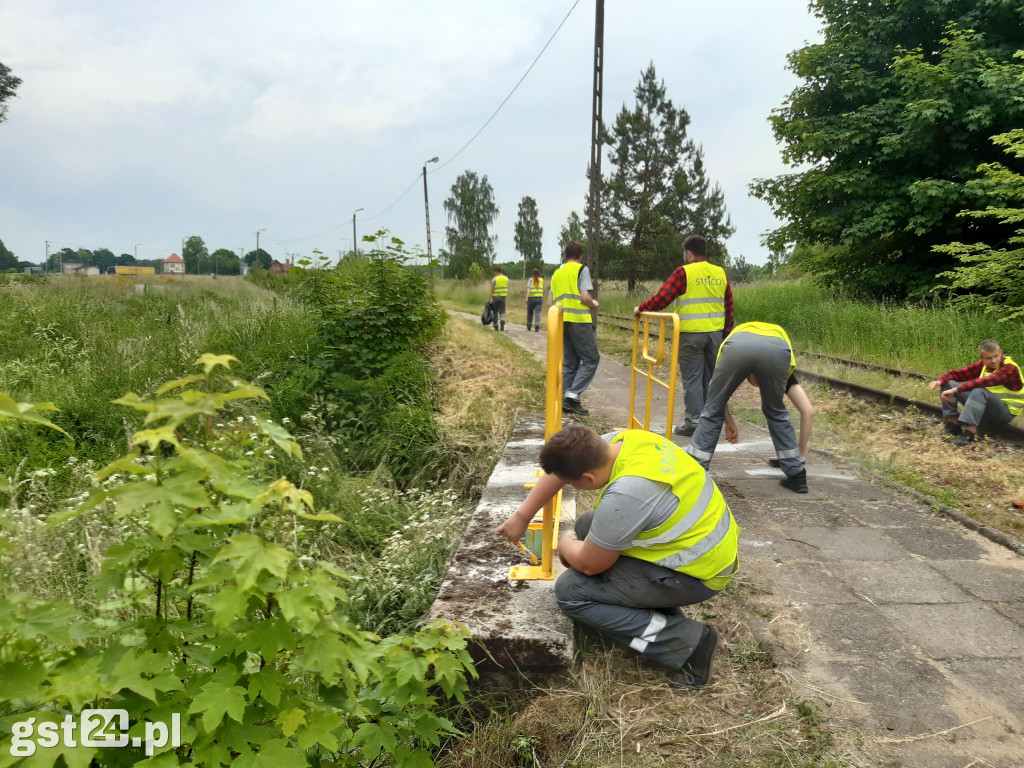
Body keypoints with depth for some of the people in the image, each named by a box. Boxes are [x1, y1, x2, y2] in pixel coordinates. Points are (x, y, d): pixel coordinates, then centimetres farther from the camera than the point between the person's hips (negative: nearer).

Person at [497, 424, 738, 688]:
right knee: (588, 524, 16)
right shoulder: (621, 439, -8)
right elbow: (563, 466, 8)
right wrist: (522, 515, 11)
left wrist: (565, 546, 4)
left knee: (570, 592, -6)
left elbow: (589, 564, -17)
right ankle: (653, 602, 12)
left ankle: (683, 641, -8)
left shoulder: (625, 495, -33)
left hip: (696, 574, -9)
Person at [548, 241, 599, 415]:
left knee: (569, 362, 13)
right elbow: (585, 297, -12)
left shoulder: (556, 273, 18)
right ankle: (573, 395, -10)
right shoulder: (581, 269, -1)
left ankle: (564, 400, 9)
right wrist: (594, 305, 8)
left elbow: (549, 304, 15)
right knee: (591, 359, 1)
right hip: (579, 320, -7)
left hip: (562, 321, 7)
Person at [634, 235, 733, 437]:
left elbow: (661, 299, -13)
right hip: (715, 333, 5)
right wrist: (727, 332, 19)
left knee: (692, 378, 1)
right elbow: (729, 306, 12)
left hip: (691, 334, -5)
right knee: (711, 377, 13)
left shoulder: (683, 273, -8)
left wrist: (641, 309, 0)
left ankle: (693, 422, 1)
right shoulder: (720, 273, 9)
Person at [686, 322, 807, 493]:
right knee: (776, 412, 28)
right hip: (777, 351, 1)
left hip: (737, 347, 0)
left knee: (713, 411, 19)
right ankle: (797, 475, 31)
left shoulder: (737, 332, 47)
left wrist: (729, 421, 55)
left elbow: (716, 393, 43)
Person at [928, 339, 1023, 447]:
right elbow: (957, 374, -2)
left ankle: (969, 432, -38)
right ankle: (952, 423, -12)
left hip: (1006, 411, -7)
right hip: (985, 407, 7)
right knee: (948, 383, -5)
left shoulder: (1010, 368, -20)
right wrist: (939, 381, -24)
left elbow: (984, 382, -36)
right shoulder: (982, 365, 0)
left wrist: (956, 390, -42)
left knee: (979, 391, -38)